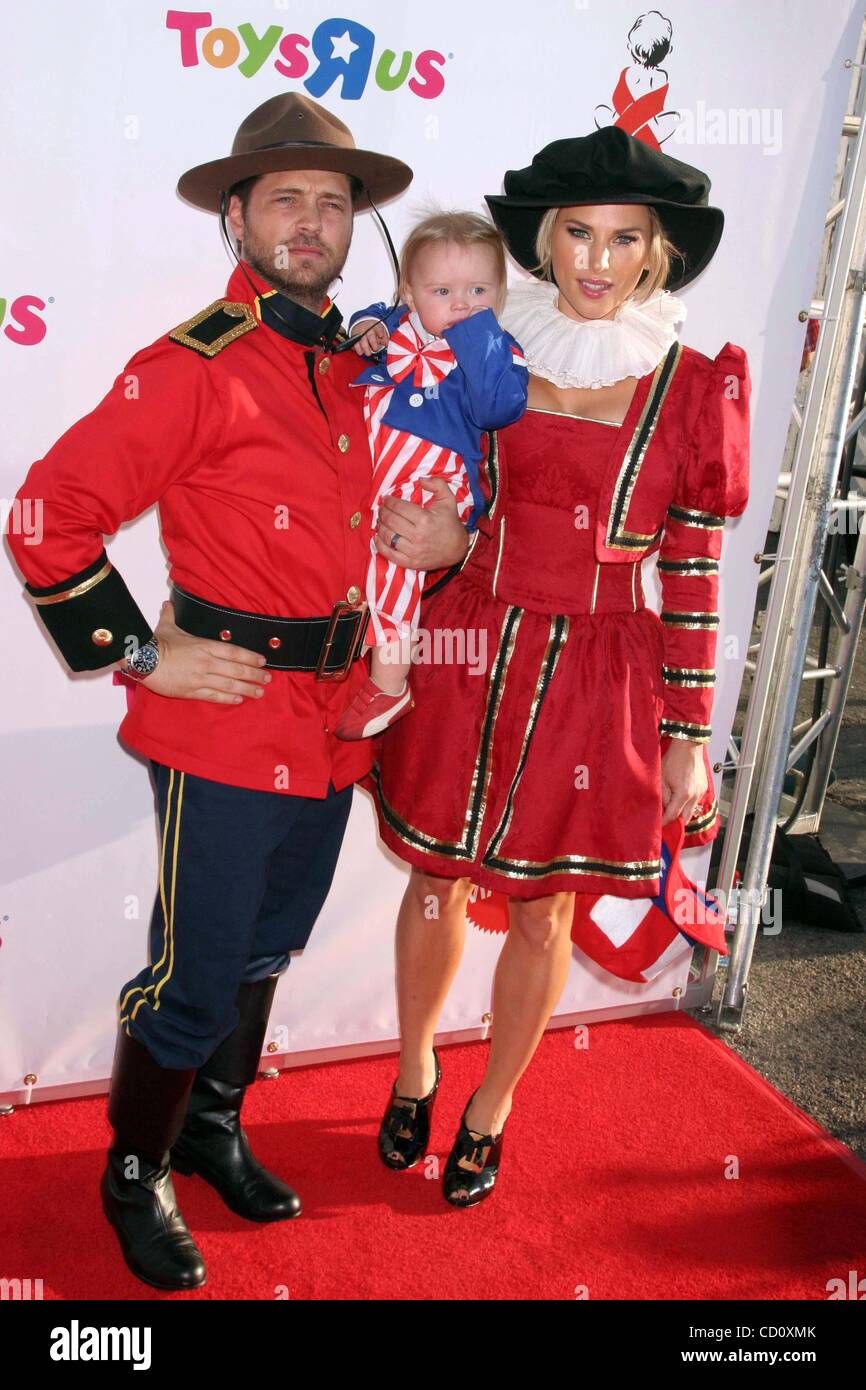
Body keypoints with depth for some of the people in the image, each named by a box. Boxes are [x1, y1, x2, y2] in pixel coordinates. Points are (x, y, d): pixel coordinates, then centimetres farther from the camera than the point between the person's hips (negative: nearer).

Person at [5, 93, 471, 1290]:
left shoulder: (363, 367, 10)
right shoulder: (196, 367, -12)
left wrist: (446, 536, 4)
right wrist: (144, 654, -13)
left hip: (333, 727, 7)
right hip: (227, 727, -7)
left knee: (267, 951, 21)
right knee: (196, 976, 5)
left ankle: (213, 1127, 45)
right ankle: (137, 1178, 32)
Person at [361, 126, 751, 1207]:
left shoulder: (696, 389, -3)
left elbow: (693, 581, -2)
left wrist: (688, 739, -2)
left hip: (599, 686, -1)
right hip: (471, 658, 2)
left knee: (544, 914, 12)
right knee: (436, 884, 14)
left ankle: (491, 1109, 38)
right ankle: (414, 1073, 43)